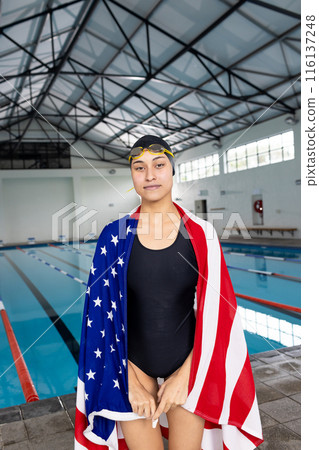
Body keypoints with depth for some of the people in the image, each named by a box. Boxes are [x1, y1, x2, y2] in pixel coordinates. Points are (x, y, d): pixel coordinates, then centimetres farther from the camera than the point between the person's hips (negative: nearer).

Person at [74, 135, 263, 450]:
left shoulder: (200, 234, -7)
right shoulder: (115, 235, -6)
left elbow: (214, 313, -6)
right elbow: (105, 314, -5)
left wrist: (185, 374, -9)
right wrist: (131, 382, -8)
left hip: (188, 367, 0)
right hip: (132, 366, 0)